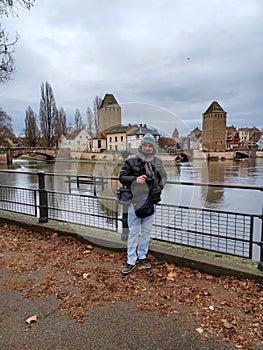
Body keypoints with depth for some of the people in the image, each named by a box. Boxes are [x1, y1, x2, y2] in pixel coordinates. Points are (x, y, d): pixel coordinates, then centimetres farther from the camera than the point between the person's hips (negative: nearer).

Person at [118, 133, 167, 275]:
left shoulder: (157, 161, 3)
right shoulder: (132, 160, -7)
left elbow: (163, 177, 15)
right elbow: (122, 177, -4)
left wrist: (159, 187, -4)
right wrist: (135, 179, -21)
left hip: (150, 201, 4)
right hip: (135, 200, -3)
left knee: (146, 231, 15)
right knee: (134, 231, 4)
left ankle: (142, 256, 33)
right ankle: (131, 261, 17)